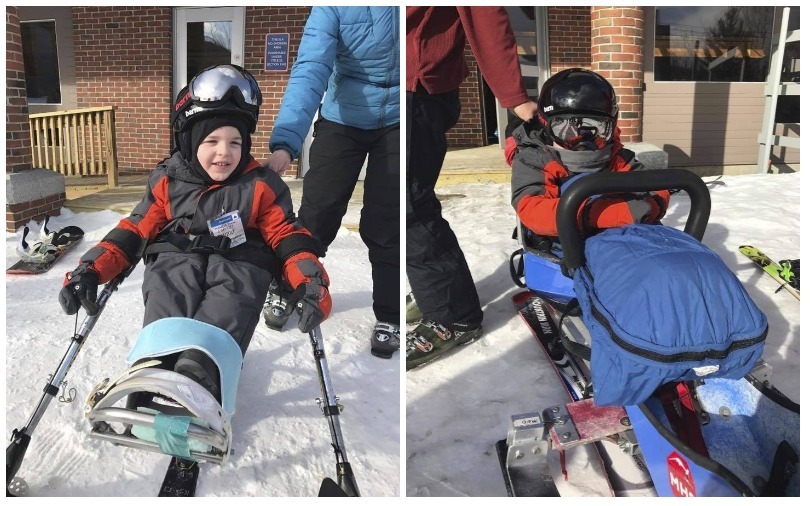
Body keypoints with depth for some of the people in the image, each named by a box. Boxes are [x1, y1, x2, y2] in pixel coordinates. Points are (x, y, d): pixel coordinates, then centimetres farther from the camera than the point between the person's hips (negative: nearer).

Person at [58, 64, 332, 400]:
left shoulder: (261, 186, 5)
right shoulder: (167, 182, 10)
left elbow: (286, 236, 3)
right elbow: (135, 231, 13)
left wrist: (311, 282, -15)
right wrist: (92, 269, 0)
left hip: (238, 265, -2)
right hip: (175, 260, 2)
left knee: (228, 309, -34)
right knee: (167, 300, -32)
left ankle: (196, 378, -50)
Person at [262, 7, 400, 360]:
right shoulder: (334, 7, -18)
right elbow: (311, 70, -28)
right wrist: (285, 142, -41)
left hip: (395, 123, 0)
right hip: (342, 120, 0)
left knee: (384, 224, -2)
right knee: (318, 214, 3)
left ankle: (388, 317, 15)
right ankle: (285, 290, 29)